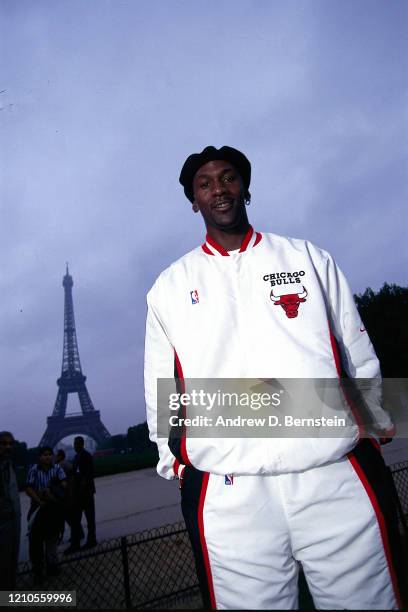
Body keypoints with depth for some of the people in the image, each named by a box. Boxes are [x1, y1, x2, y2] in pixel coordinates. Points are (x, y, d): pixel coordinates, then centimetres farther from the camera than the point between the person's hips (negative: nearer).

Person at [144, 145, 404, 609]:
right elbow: (159, 385, 15)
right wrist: (173, 461, 15)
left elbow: (359, 355, 15)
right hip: (226, 497, 0)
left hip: (340, 478, 1)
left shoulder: (309, 258, 11)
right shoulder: (169, 286, 10)